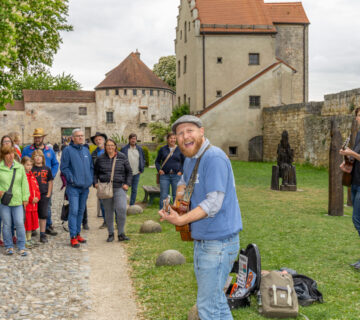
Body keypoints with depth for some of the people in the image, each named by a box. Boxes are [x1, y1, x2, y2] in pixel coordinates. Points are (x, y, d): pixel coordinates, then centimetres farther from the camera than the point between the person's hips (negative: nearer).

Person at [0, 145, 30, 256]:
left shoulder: (20, 167, 6)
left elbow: (24, 183, 8)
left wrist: (25, 198, 5)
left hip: (17, 200, 1)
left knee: (20, 224, -2)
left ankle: (21, 247, 9)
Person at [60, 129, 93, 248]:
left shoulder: (86, 150, 14)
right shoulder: (68, 150, -5)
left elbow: (91, 166, 20)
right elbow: (64, 167, -7)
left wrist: (90, 179, 9)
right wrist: (71, 179, -14)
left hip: (85, 187, 6)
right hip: (73, 187, -6)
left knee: (81, 211, 12)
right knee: (73, 211, -10)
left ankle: (77, 233, 23)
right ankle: (73, 237, -7)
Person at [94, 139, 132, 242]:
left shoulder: (122, 157, 5)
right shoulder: (100, 159, 7)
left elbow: (129, 172, 11)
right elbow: (95, 172, 17)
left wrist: (127, 184, -1)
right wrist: (95, 183, 1)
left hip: (119, 188, -1)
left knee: (121, 209, -15)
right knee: (108, 212, 6)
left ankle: (121, 233, -2)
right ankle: (110, 234, 20)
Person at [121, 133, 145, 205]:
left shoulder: (139, 149, 9)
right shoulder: (124, 149, -1)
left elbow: (143, 159, 18)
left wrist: (141, 169, 8)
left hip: (136, 173, 3)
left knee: (134, 190, 7)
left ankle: (132, 205, 15)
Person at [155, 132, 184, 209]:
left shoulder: (180, 149, 4)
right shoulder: (162, 149, 6)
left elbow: (184, 162, 8)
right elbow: (157, 161, 14)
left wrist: (181, 171, -4)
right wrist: (159, 170, -1)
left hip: (176, 176, 0)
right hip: (164, 176, 1)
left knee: (176, 196, 4)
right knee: (163, 196, 1)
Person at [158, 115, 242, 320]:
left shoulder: (214, 158, -18)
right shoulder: (190, 159, 12)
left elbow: (213, 203, -23)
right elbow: (184, 181, 33)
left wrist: (181, 220, -25)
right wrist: (178, 200, 13)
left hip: (218, 243, -10)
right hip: (201, 241, 10)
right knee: (216, 300, 19)